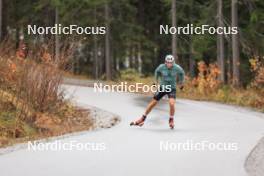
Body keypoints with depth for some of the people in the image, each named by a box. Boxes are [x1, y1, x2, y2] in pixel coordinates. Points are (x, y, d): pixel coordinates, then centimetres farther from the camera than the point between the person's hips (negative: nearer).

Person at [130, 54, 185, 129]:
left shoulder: (177, 68, -18)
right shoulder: (161, 67, -16)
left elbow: (181, 73, 5)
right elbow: (157, 72, 9)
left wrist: (181, 83, 19)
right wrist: (156, 81, 23)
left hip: (172, 88, -2)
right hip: (162, 87, 2)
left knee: (171, 103, -24)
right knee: (153, 103, 4)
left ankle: (171, 120, 1)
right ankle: (142, 119, 19)